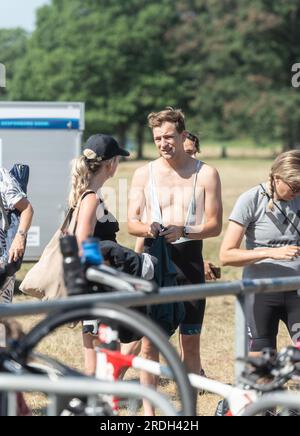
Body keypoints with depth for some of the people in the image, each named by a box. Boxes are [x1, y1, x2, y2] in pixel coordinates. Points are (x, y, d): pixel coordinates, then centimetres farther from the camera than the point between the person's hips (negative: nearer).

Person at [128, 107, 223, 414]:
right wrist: (146, 228, -18)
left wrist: (184, 231, -19)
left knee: (190, 341, 3)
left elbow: (214, 225, -1)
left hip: (189, 259, -1)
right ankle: (149, 410, 8)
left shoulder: (205, 174, 3)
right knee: (149, 341, 0)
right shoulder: (143, 174, 8)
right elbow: (132, 223, 6)